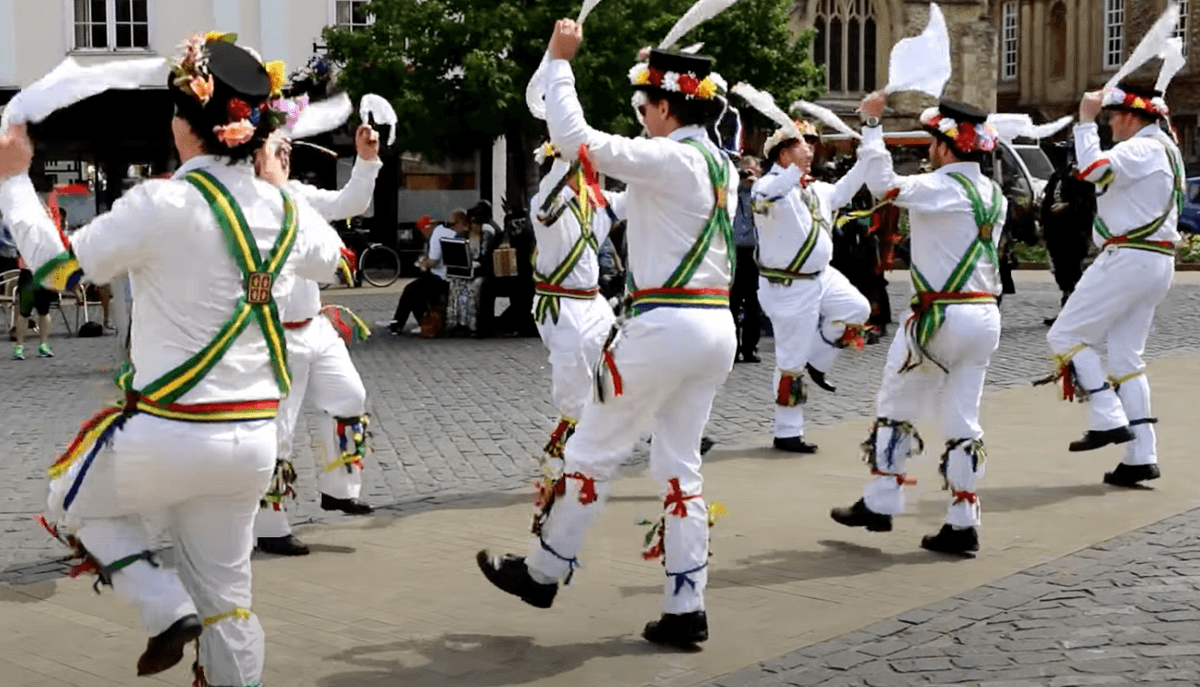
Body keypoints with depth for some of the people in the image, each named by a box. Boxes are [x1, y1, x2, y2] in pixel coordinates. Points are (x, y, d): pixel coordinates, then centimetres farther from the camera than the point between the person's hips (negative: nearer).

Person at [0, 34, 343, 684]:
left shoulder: (161, 203, -17)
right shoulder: (284, 209, 0)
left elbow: (55, 267, -7)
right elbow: (329, 257, 24)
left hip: (169, 435, -5)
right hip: (252, 438, 5)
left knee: (73, 506, 25)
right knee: (226, 593, 18)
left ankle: (165, 609, 8)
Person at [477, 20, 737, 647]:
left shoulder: (668, 160, -14)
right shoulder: (721, 166, 12)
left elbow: (573, 136, -20)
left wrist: (560, 60, -9)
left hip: (664, 327, -8)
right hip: (716, 326, 8)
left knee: (593, 451, 8)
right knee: (680, 465, 12)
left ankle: (542, 572, 23)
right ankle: (685, 608, 13)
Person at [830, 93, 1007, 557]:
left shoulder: (941, 188, -14)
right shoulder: (993, 194, 11)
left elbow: (883, 183, -23)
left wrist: (872, 123, -17)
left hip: (941, 317, -7)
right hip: (985, 315, 7)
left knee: (895, 409, 8)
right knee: (964, 422, 8)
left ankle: (879, 504, 14)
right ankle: (963, 524, 9)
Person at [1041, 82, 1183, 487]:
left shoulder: (1142, 149, -13)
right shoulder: (1164, 149, 21)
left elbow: (1094, 168, -26)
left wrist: (1086, 120, -17)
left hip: (1128, 260, -10)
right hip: (1156, 263, 10)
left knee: (1065, 335, -4)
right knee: (1125, 357, 11)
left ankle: (1108, 420, -8)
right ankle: (1141, 456, 9)